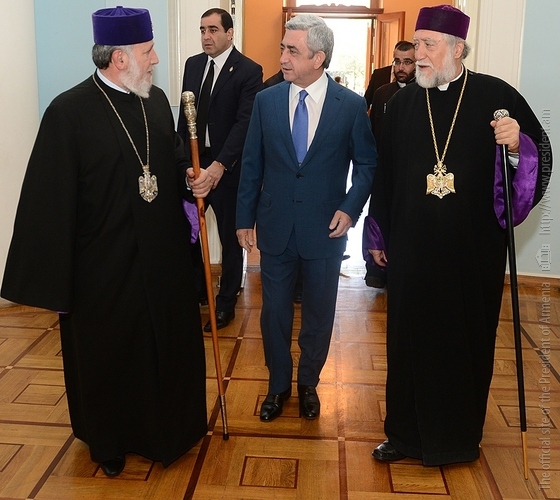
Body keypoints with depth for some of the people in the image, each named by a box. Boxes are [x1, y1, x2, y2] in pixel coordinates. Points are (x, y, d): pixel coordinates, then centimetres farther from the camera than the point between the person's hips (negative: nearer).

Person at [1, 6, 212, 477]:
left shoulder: (157, 100, 4)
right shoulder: (69, 112, -15)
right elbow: (51, 204, -15)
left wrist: (190, 178, -6)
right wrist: (54, 284, -16)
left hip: (164, 257, 6)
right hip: (104, 267, -5)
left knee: (169, 346, 17)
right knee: (108, 357, 13)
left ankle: (168, 428, 41)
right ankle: (111, 442, 38)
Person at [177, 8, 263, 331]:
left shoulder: (249, 70, -9)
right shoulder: (193, 64, 9)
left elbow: (245, 122, -18)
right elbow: (185, 114, 13)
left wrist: (220, 164, -27)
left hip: (227, 166, -5)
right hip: (193, 161, 5)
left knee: (230, 238, 8)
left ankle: (226, 304, 23)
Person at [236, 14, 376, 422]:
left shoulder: (351, 105, -6)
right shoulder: (266, 100, -1)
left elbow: (366, 163, 3)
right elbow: (252, 164, 4)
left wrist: (351, 208, -11)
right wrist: (245, 219, 4)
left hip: (326, 230, -1)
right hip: (276, 228, 2)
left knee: (319, 313, 12)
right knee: (275, 311, 11)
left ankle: (308, 383, 34)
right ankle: (278, 385, 32)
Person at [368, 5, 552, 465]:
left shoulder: (496, 96, -3)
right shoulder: (402, 103, 4)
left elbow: (542, 154, 0)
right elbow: (385, 174, 8)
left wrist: (519, 143, -23)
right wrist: (379, 236, 11)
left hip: (474, 249, -2)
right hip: (412, 249, 2)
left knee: (467, 340, 9)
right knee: (410, 338, 9)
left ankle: (460, 436, 29)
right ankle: (406, 432, 27)